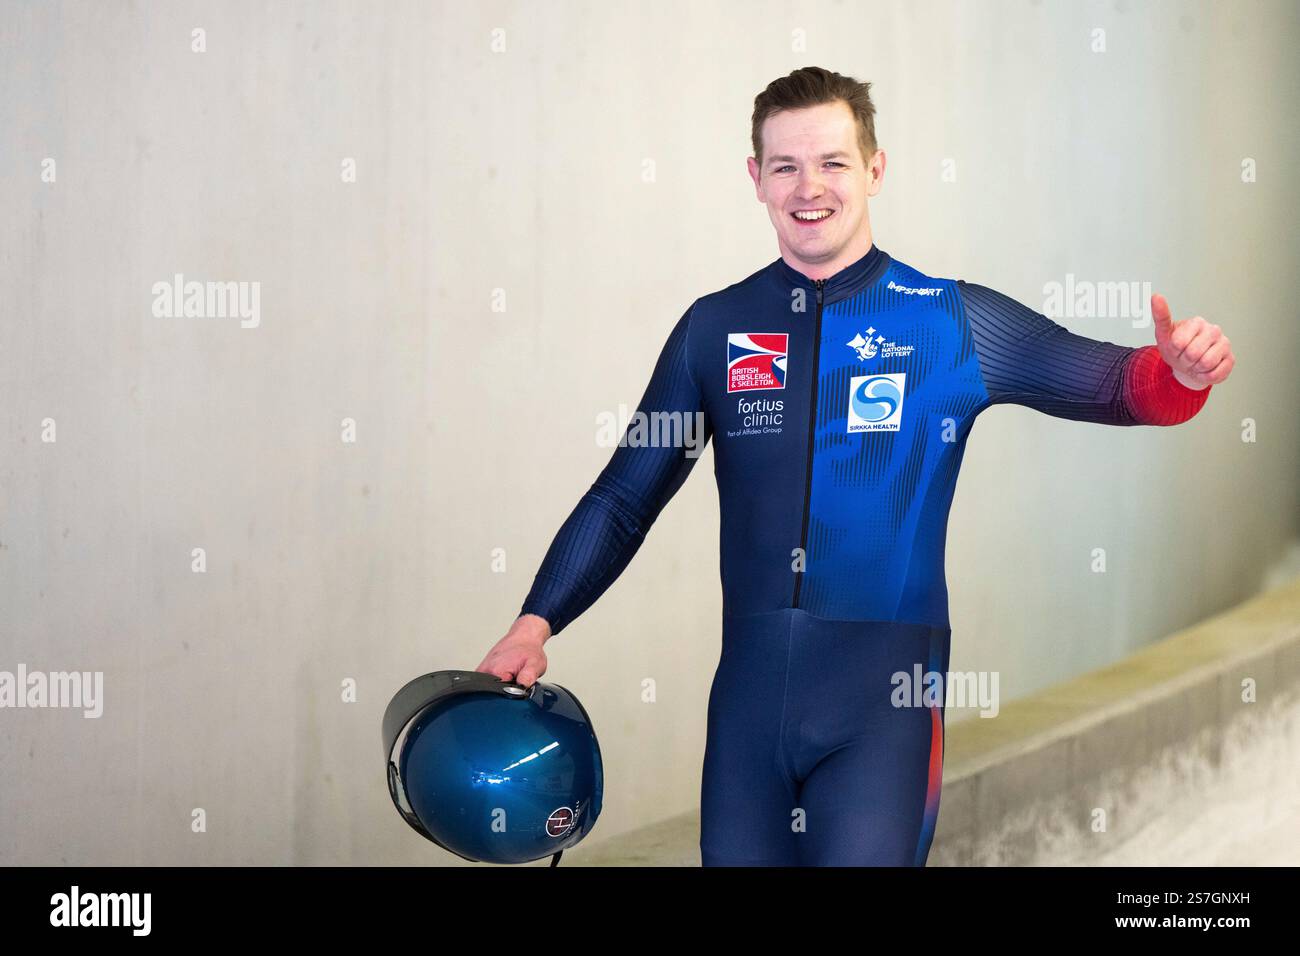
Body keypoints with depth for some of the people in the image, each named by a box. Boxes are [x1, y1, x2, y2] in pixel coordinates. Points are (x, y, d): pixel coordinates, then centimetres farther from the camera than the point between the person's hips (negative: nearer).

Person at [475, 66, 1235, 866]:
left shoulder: (954, 323, 2)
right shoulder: (716, 328, 8)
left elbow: (1111, 383, 2)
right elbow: (626, 497, 12)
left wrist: (1181, 371, -21)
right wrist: (537, 623, 1)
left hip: (885, 695, -3)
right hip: (749, 688, 3)